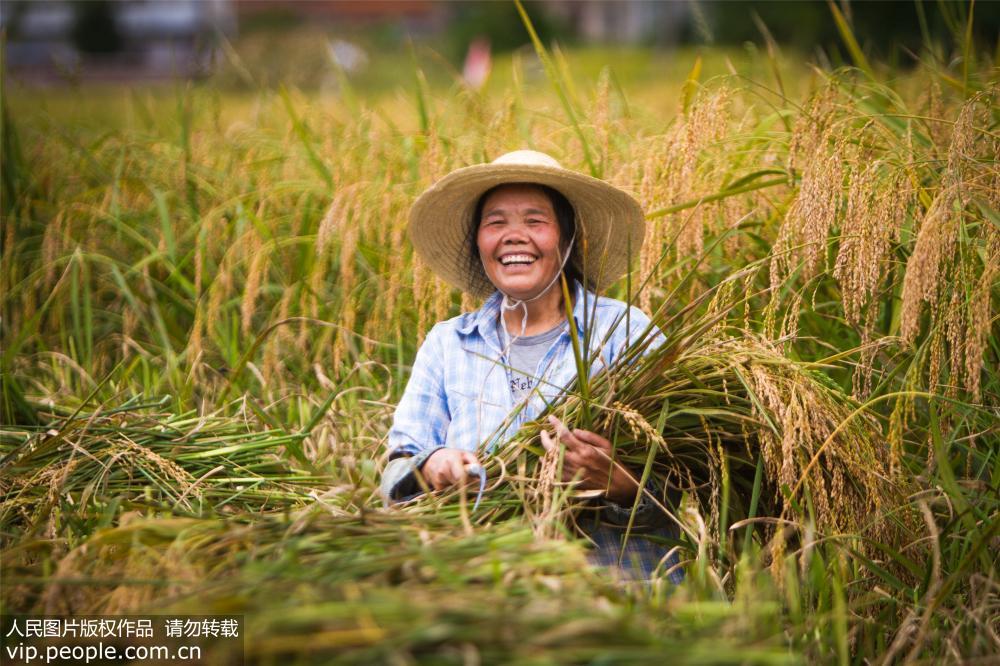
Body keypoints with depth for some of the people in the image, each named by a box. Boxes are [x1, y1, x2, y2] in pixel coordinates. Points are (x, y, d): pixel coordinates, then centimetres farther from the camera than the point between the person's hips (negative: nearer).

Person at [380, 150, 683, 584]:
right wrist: (430, 467, -10)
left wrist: (619, 482, -22)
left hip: (617, 570, -3)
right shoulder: (445, 344, 18)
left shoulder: (627, 332, 7)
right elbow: (398, 472, 14)